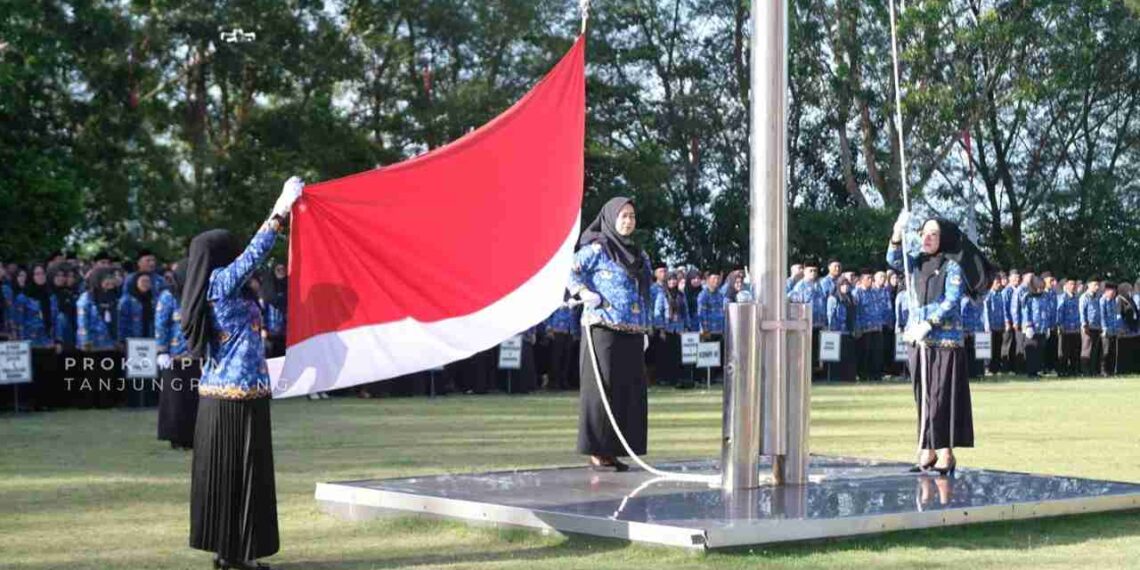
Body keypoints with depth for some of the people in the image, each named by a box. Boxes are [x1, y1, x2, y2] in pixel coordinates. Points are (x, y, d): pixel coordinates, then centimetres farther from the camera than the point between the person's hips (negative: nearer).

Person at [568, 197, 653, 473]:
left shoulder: (639, 255, 18)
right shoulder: (597, 249, -2)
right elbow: (569, 272, -5)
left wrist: (645, 330, 16)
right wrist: (586, 294, -17)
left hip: (631, 335, 7)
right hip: (603, 329, -7)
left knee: (630, 390, 4)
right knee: (602, 388, -6)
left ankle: (612, 451, 10)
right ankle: (597, 451, -2)